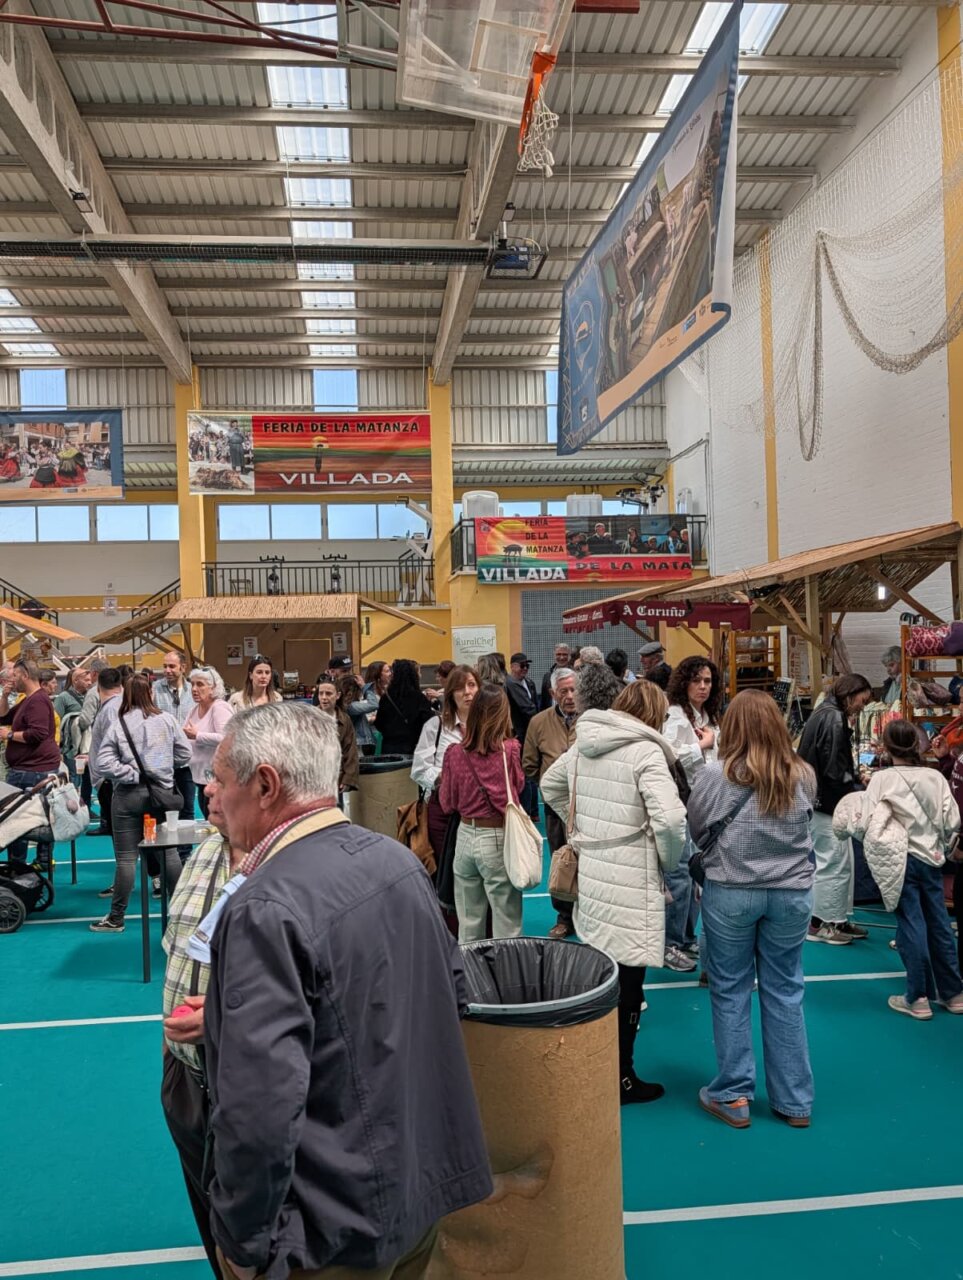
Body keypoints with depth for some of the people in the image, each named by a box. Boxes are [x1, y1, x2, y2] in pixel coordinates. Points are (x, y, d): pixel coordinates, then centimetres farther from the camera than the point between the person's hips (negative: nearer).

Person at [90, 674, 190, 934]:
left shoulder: (117, 724, -7)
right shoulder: (166, 719, -1)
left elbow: (103, 764, -13)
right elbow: (185, 753, 5)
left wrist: (132, 773, -5)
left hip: (129, 794, -2)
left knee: (126, 857, 2)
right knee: (169, 851, 12)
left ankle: (116, 918, 11)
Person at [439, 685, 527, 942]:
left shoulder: (455, 752, -4)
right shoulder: (509, 749, -13)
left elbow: (447, 803, 6)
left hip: (465, 836, 4)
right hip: (498, 838, -3)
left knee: (468, 923, 15)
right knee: (506, 923, 7)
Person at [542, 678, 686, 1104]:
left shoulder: (582, 744, 7)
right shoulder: (645, 752, -15)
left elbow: (550, 785, 24)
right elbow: (670, 818, -25)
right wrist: (669, 861, -6)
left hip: (588, 871, 8)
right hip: (629, 882, -7)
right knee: (627, 982, 5)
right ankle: (620, 1080, 18)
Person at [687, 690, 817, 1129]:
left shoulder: (715, 775, -13)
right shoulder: (803, 776, -4)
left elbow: (696, 831, -2)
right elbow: (806, 828, 9)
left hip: (730, 892, -3)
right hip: (791, 892, 3)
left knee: (730, 991, 11)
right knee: (785, 992, 14)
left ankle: (733, 1096, 19)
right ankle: (794, 1100, 24)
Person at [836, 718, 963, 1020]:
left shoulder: (883, 779, -14)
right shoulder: (936, 777, -3)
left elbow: (868, 822, -16)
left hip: (901, 860, -4)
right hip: (931, 858, 4)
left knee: (911, 926, 2)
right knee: (938, 924, 14)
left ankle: (918, 999, 10)